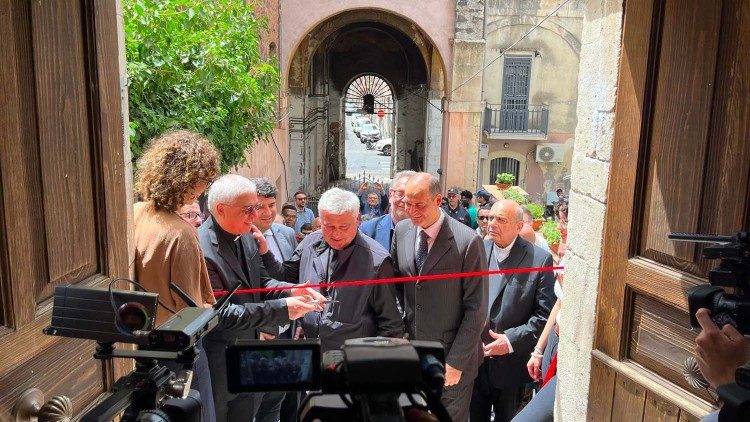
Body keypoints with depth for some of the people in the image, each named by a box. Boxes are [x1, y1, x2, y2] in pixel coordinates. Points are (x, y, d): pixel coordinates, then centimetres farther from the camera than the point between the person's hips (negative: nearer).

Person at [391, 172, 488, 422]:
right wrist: (400, 329, 3)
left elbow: (476, 310, -13)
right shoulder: (401, 231, -1)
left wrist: (456, 362, -13)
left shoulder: (467, 241, -17)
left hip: (452, 356, -4)